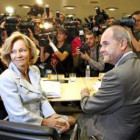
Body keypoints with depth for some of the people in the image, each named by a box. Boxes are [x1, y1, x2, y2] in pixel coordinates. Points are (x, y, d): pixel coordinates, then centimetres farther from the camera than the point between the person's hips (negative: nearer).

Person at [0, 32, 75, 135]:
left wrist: (53, 116, -10)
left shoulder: (34, 70, 1)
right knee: (65, 125, -10)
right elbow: (18, 114, -24)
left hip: (40, 116, 7)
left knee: (72, 120, 10)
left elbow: (42, 98, 5)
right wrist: (45, 122, -17)